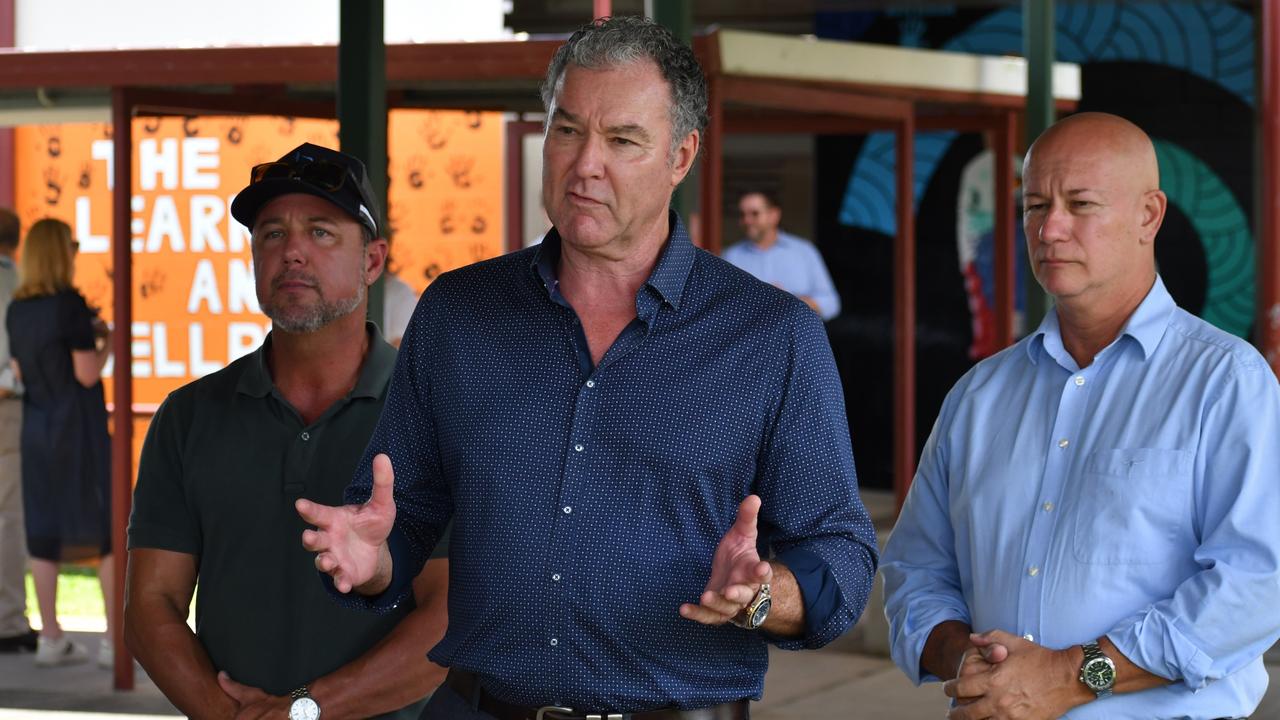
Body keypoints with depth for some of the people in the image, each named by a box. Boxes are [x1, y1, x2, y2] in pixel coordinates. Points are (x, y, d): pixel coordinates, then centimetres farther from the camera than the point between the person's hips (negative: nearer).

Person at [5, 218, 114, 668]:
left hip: (37, 427, 6)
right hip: (79, 428, -6)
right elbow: (87, 374, -15)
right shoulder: (71, 305, -14)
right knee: (111, 529, 1)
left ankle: (50, 639, 9)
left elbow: (20, 372, 12)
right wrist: (107, 343, 2)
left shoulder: (17, 309, 6)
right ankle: (115, 639, -1)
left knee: (45, 533, 8)